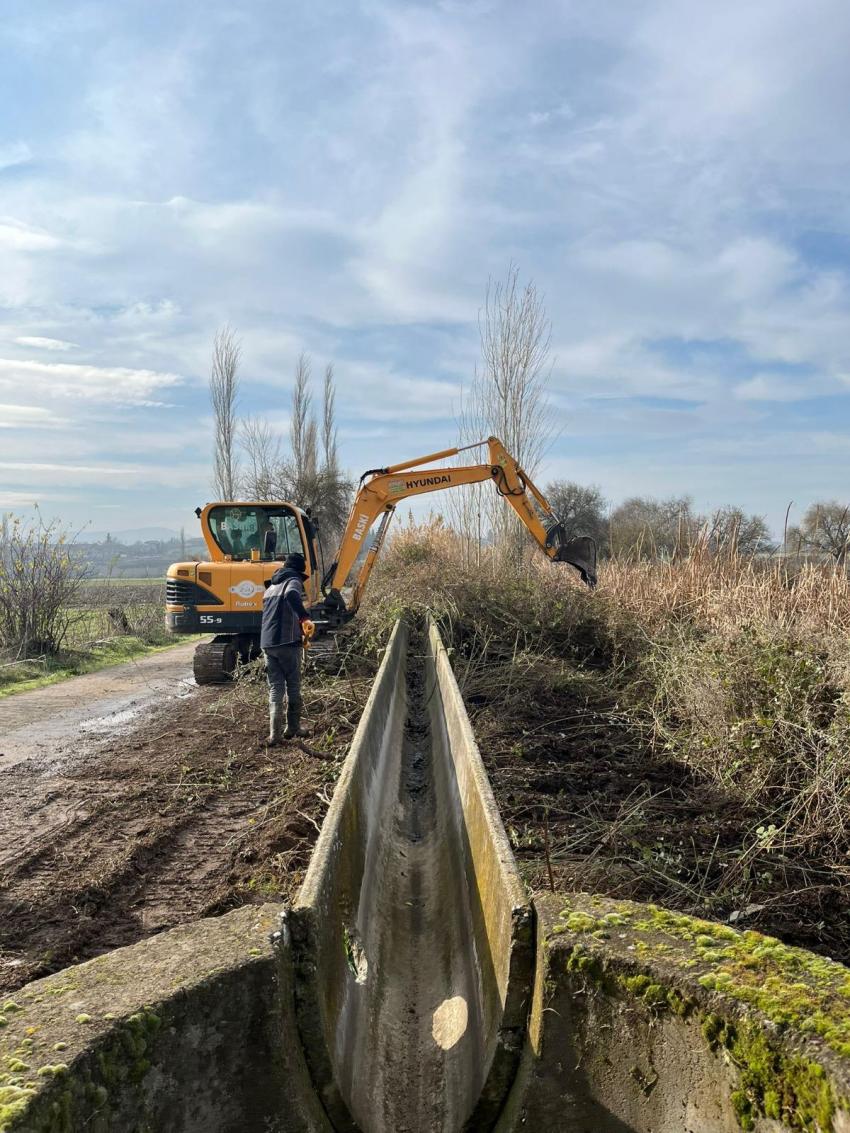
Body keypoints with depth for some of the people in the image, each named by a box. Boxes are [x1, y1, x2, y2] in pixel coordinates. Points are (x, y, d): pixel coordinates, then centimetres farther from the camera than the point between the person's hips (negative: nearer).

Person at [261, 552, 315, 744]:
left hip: (267, 643, 6)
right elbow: (292, 595, -27)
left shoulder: (271, 587, 23)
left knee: (275, 688, 6)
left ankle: (274, 733, -4)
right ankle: (293, 728, 13)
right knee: (293, 686, 8)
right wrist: (305, 618, -37)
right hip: (288, 642, -6)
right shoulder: (293, 581, -2)